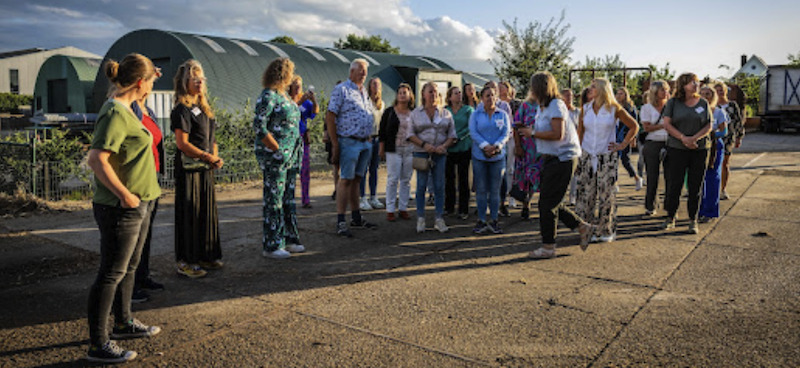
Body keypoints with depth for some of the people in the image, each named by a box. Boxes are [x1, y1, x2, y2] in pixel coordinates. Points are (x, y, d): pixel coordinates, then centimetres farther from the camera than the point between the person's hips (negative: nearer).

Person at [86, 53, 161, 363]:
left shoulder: (125, 110, 12)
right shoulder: (116, 113, -19)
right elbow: (97, 160, -27)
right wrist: (125, 194, -22)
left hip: (138, 205, 10)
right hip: (120, 208, -10)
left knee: (129, 266, 22)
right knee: (112, 273, -1)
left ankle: (123, 323, 39)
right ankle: (98, 345, 10)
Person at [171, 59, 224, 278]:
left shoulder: (203, 107, 15)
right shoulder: (182, 109, -10)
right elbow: (182, 143, -16)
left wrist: (216, 157, 3)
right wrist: (207, 157, -15)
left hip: (205, 169, 8)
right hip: (188, 168, -8)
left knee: (207, 211, 12)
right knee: (189, 214, -3)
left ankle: (205, 257, 23)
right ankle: (185, 262, 6)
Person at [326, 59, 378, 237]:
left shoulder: (365, 92, 17)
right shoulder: (341, 90, -7)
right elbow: (330, 117, -12)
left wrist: (369, 139, 15)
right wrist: (335, 144, -16)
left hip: (365, 143, 7)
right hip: (349, 142, -7)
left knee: (356, 179, 13)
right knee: (346, 180, -6)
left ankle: (357, 217, 20)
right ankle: (340, 222, -2)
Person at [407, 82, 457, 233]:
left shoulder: (446, 113, 8)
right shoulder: (416, 113, 5)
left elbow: (452, 135, 8)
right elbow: (410, 134, 1)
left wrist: (444, 146, -10)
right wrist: (424, 144, -13)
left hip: (440, 154, 1)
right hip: (421, 153, -1)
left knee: (439, 186, 1)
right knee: (421, 185, 0)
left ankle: (439, 219, 8)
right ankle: (420, 218, 8)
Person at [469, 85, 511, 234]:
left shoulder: (503, 114, 8)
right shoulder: (475, 115, 6)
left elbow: (506, 133, -1)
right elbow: (473, 132, -6)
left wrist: (496, 146, -18)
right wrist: (485, 146, -21)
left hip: (498, 156, 1)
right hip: (479, 156, -1)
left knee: (495, 190, 4)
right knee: (481, 190, 2)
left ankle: (494, 221, 11)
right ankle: (481, 221, 9)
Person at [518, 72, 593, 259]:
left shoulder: (556, 105, -15)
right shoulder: (543, 107, 14)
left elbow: (557, 134, -24)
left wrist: (532, 133, -17)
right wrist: (526, 130, 3)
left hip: (563, 158, -10)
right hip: (551, 159, 10)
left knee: (547, 203, -5)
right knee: (552, 202, 14)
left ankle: (548, 247, 6)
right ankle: (583, 227, 25)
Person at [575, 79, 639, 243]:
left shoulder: (614, 109, -1)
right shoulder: (585, 109, 7)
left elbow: (634, 126, 6)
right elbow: (579, 134, 9)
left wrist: (622, 145, -1)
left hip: (607, 157, -3)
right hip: (587, 156, 3)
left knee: (606, 194, 1)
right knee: (586, 194, 2)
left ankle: (607, 231, 14)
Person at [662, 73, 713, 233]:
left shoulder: (703, 103, 8)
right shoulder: (673, 103, 3)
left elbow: (709, 125, 5)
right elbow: (667, 124, -4)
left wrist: (695, 138, -13)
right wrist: (683, 138, -15)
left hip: (700, 149, 2)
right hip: (677, 149, -1)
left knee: (695, 187, 3)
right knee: (674, 184, 1)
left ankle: (693, 220, 12)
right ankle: (670, 217, 14)